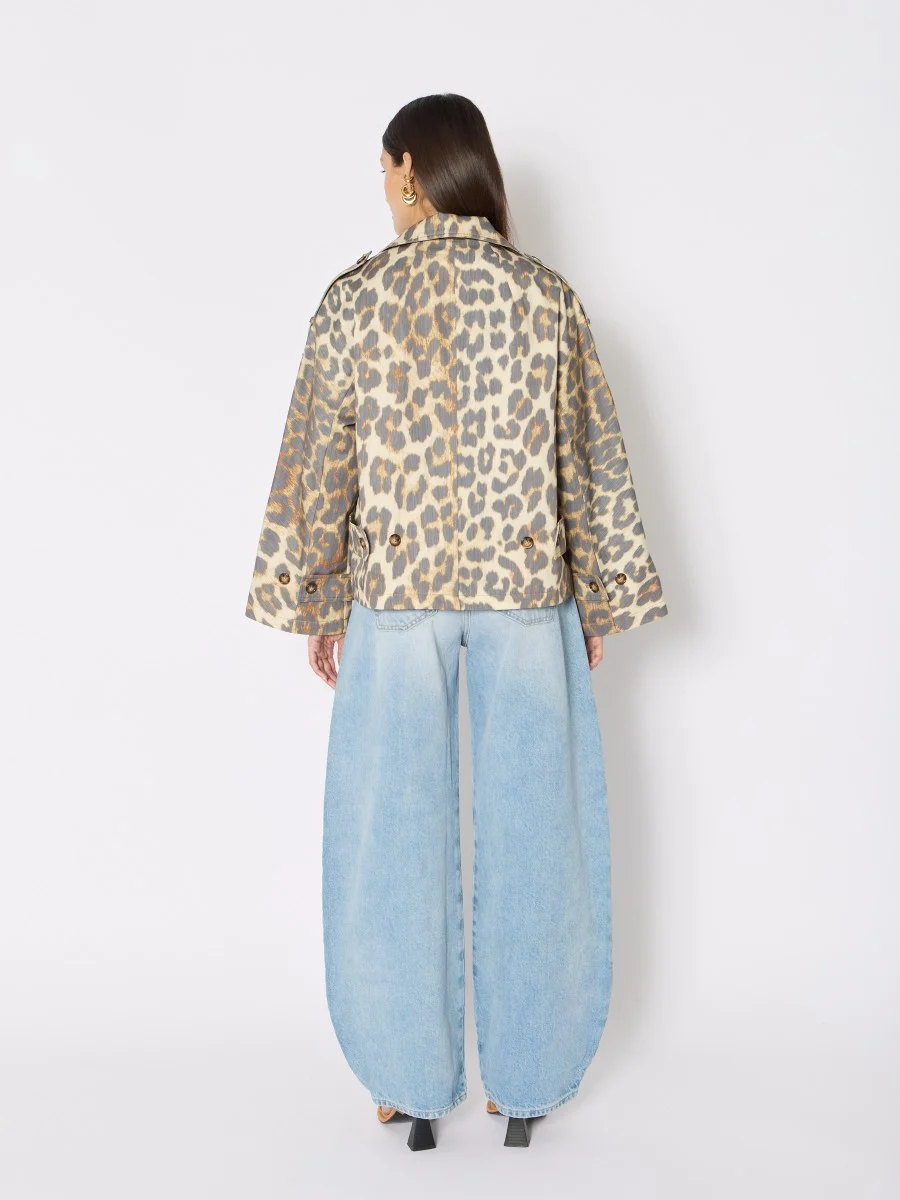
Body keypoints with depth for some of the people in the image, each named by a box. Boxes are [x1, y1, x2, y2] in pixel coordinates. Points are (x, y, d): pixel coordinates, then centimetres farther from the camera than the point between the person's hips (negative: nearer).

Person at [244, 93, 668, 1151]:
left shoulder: (354, 299, -4)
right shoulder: (549, 298, -1)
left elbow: (317, 465, -1)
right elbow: (593, 465, 2)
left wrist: (314, 606, 9)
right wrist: (601, 600, 12)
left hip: (396, 592, -1)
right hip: (528, 590, 1)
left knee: (396, 837, 11)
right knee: (529, 834, 11)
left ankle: (414, 1086, 23)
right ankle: (527, 1082, 23)